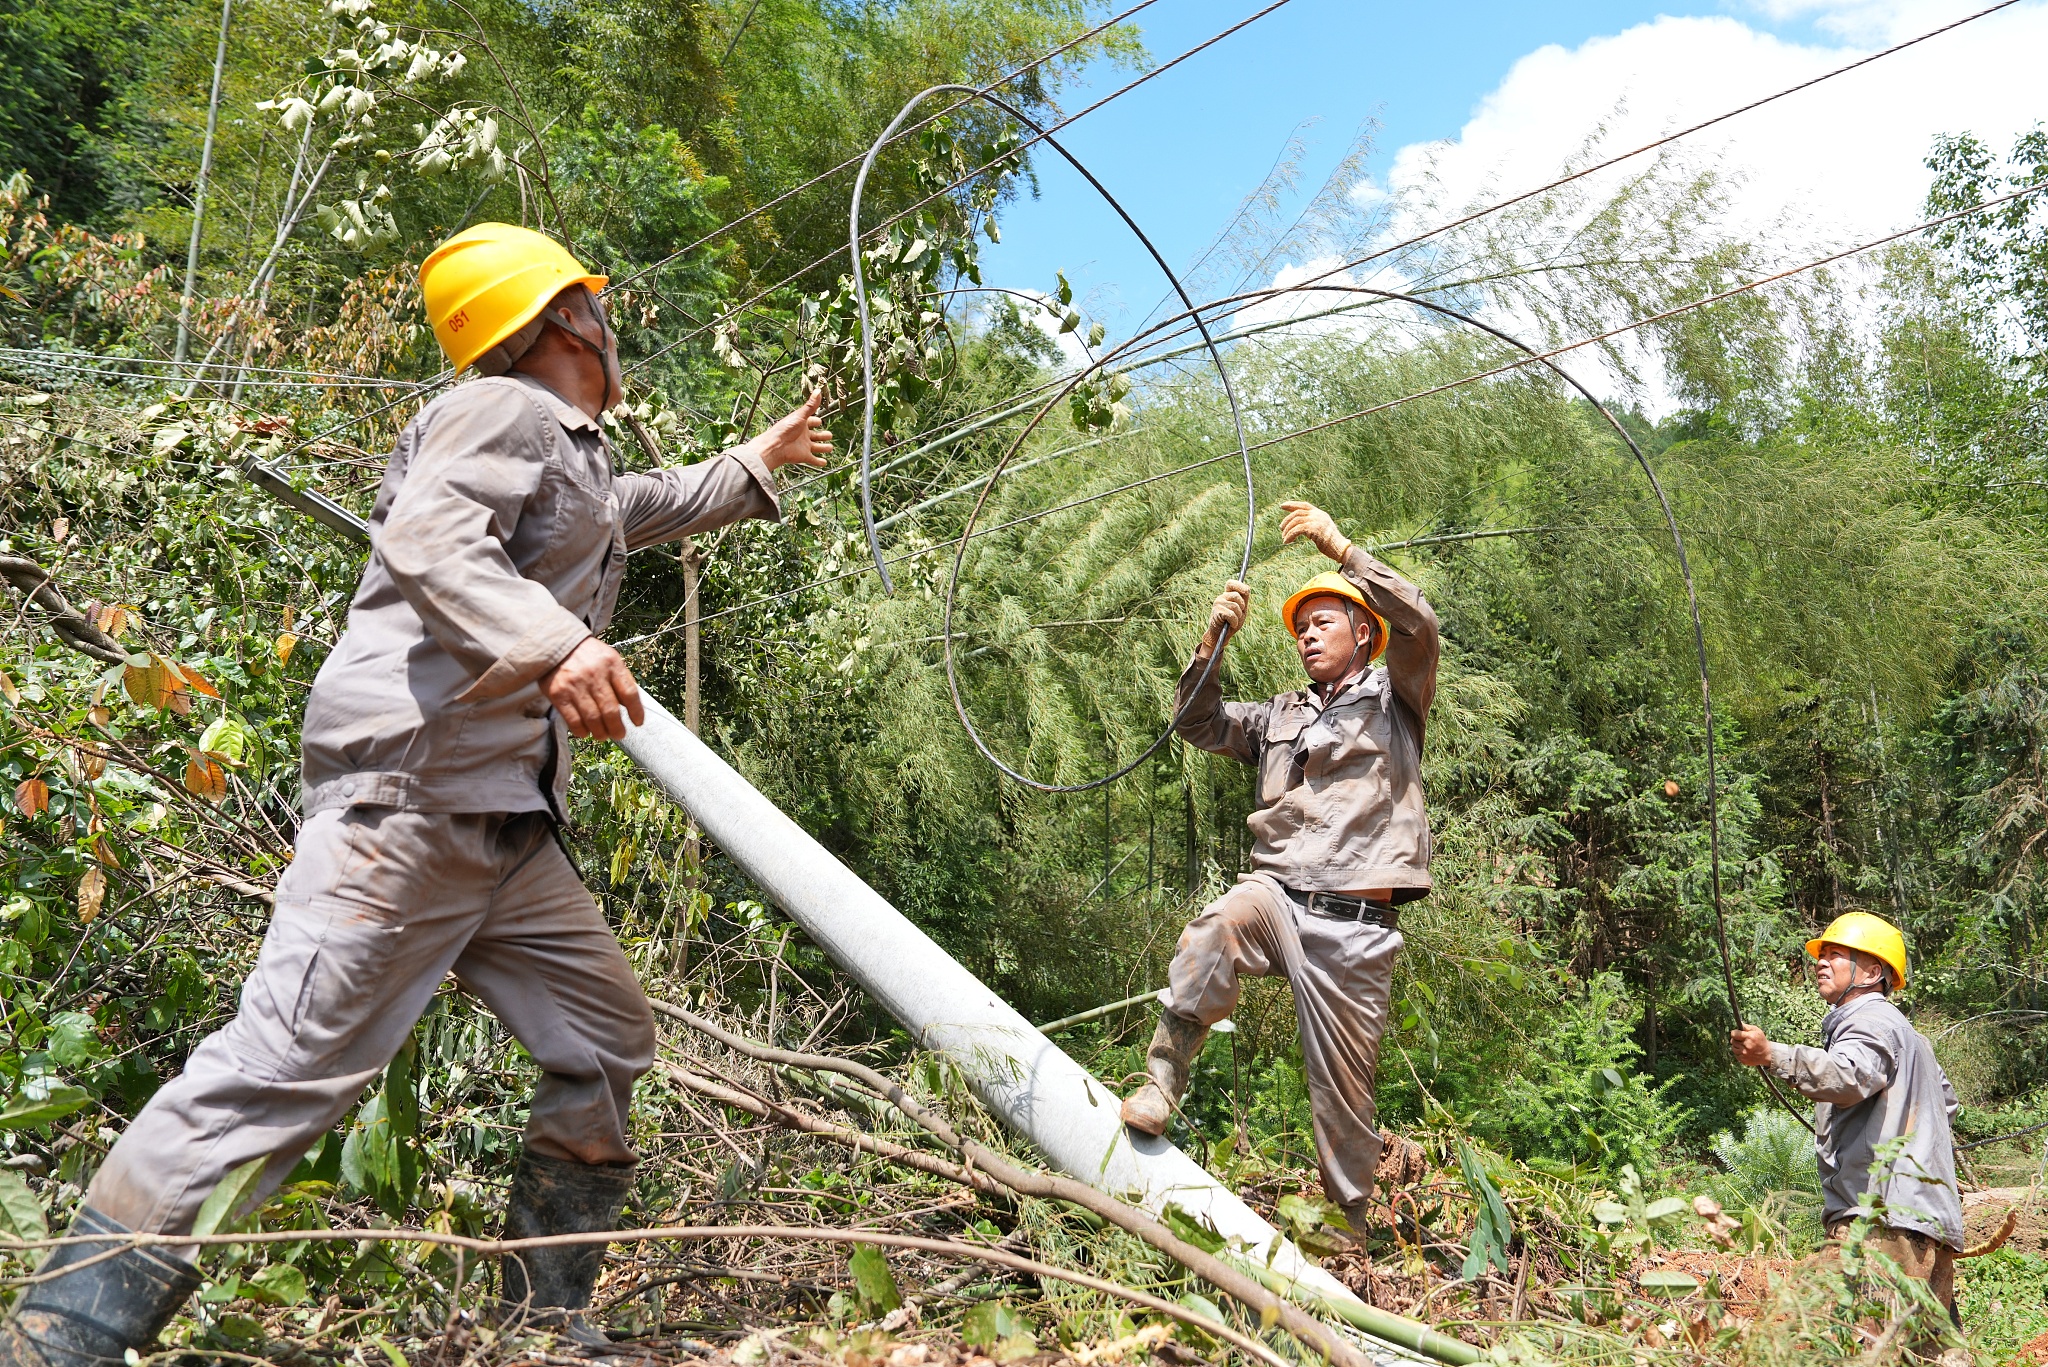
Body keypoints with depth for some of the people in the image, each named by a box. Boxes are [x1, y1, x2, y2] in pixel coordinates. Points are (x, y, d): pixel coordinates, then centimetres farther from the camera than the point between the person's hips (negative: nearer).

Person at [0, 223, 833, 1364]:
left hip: (507, 821, 10)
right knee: (304, 1052, -17)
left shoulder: (577, 458, 29)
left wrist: (757, 466, 59)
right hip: (411, 787, -10)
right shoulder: (503, 412, -2)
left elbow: (641, 510, 51)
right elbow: (427, 538, -22)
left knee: (608, 1041, 10)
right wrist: (552, 644, -36)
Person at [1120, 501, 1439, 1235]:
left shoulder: (1393, 697, 12)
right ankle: (1164, 1073, -27)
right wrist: (1214, 640, 2)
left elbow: (1418, 622, -6)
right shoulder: (1280, 716, 24)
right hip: (1277, 893, 3)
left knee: (1344, 1089, 1)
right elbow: (1198, 725, 16)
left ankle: (1349, 1224, 19)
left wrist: (1339, 547, -9)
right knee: (1222, 923, -35)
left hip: (1355, 923, -2)